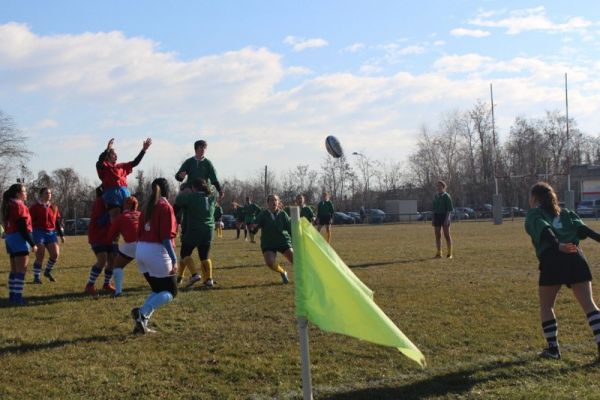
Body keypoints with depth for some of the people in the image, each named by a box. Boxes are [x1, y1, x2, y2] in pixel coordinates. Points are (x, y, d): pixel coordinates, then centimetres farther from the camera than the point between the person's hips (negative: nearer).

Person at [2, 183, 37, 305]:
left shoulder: (8, 206, 16)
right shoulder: (19, 205, -12)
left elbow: (9, 225, 15)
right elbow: (23, 227, -17)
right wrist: (32, 244, -16)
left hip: (9, 238, 9)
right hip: (19, 238, -9)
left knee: (14, 270, 13)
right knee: (21, 270, -8)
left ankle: (12, 296, 15)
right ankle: (17, 298, -11)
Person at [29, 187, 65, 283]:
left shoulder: (54, 207, 13)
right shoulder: (35, 207, -3)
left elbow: (58, 221, 17)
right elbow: (30, 221, -4)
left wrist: (61, 235, 15)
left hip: (51, 233, 5)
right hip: (39, 233, -5)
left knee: (55, 254, -4)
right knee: (40, 256, -5)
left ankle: (48, 271, 20)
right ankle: (37, 277, 7)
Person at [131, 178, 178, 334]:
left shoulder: (148, 206, 14)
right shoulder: (165, 207, -8)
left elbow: (140, 232, 16)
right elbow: (166, 237, -16)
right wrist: (174, 259, -16)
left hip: (140, 250, 8)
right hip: (157, 251, -8)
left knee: (158, 291, 19)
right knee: (171, 291, 3)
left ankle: (142, 322, 6)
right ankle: (142, 313, -16)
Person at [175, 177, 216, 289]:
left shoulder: (191, 197, -10)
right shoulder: (211, 199, 9)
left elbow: (178, 201, -2)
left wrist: (183, 192, 19)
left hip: (193, 231, -5)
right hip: (208, 231, 5)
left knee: (185, 253, 11)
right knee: (204, 256, 15)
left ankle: (194, 274, -6)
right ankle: (209, 279, 2)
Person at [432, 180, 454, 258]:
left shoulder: (446, 196, -6)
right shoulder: (435, 196, 12)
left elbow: (449, 209, -9)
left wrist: (447, 218, -18)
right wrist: (433, 219, 11)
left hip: (444, 216, -6)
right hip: (437, 216, 6)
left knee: (447, 235, 0)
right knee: (437, 235, 4)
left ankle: (449, 253, 7)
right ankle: (439, 253, 9)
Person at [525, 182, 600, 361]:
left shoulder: (534, 214, 12)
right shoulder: (565, 213, 26)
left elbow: (545, 232, -8)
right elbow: (583, 229, 8)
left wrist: (558, 246, -23)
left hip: (552, 260, -3)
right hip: (576, 258, 4)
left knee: (546, 307, 13)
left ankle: (553, 348, 12)